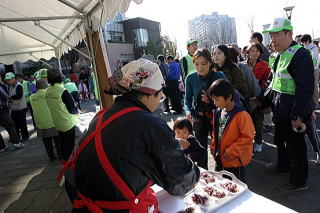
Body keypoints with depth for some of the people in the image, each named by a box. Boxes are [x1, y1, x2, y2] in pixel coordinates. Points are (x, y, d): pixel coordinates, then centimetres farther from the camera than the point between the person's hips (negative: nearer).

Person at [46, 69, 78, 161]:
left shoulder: (47, 91, -3)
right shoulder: (63, 91, -23)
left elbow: (53, 107, 9)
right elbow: (72, 109, -18)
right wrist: (77, 111, 1)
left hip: (57, 124, 7)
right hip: (68, 124, -6)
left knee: (63, 144, 21)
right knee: (70, 145, 7)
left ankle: (65, 159, 36)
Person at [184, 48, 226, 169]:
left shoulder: (219, 76, -13)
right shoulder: (190, 78, -8)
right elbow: (187, 98, 0)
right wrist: (188, 111, -18)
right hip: (199, 118, 2)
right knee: (201, 147, 13)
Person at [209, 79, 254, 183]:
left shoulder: (241, 115, -22)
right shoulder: (218, 112, 2)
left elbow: (248, 137, -21)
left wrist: (231, 151, -20)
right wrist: (213, 146, 7)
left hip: (235, 161, -7)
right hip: (220, 159, 8)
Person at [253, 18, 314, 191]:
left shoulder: (300, 55, -18)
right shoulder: (277, 56, 11)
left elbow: (305, 88, -23)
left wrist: (297, 114, -25)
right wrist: (262, 100, 14)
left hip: (294, 112, -9)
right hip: (280, 110, 9)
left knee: (295, 144, 5)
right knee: (280, 140, 23)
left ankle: (299, 181, 24)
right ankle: (283, 167, 46)